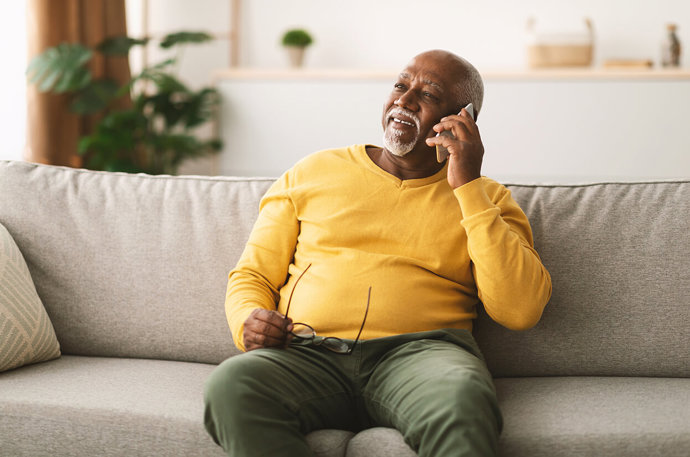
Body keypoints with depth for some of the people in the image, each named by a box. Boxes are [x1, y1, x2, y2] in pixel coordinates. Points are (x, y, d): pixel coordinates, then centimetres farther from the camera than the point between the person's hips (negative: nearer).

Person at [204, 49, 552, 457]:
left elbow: (521, 310, -1)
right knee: (230, 384, -32)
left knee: (462, 399, -39)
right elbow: (252, 275, 22)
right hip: (308, 353, 3)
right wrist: (249, 322, -3)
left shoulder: (487, 198, 17)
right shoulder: (314, 172, 22)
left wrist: (469, 186, -2)